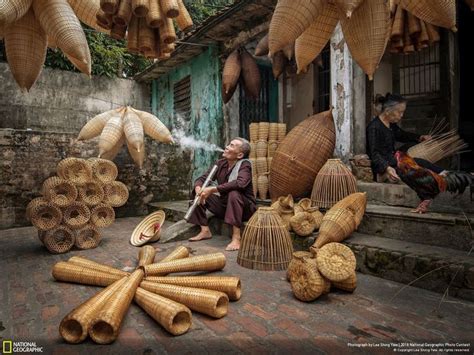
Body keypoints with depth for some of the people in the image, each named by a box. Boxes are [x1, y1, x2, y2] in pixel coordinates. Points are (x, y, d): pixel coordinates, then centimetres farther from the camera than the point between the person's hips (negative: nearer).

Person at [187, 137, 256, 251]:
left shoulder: (245, 164, -18)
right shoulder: (221, 163, -1)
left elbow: (240, 183, -38)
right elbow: (201, 179, 1)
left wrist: (213, 189, -36)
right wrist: (198, 189, -24)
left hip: (245, 208, -6)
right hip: (224, 205, 6)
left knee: (233, 193, -36)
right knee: (197, 192, -2)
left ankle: (236, 238, -34)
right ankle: (205, 231, -1)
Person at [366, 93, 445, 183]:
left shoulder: (391, 124, 10)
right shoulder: (374, 127, -20)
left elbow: (401, 135, 32)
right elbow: (375, 154, -29)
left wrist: (419, 138, 18)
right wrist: (387, 168, -44)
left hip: (393, 160, 10)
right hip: (382, 169, -10)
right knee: (419, 162, -17)